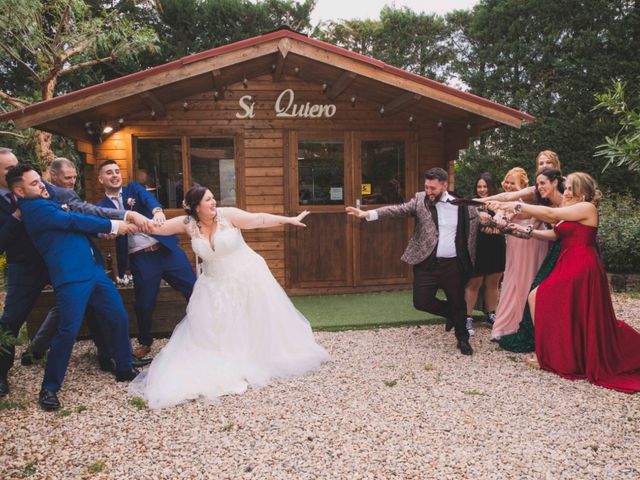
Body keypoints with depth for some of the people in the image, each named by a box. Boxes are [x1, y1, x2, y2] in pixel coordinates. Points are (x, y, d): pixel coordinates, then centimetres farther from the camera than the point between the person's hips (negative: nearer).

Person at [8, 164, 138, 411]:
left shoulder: (43, 203, 19)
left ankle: (124, 369, 25)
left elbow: (73, 221, 23)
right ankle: (49, 388, 10)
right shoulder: (35, 208, -10)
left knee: (119, 317, 10)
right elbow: (76, 221, -11)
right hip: (71, 277, -9)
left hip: (92, 269, 9)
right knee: (68, 331, -8)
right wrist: (114, 225, -3)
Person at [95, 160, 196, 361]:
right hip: (141, 259, 0)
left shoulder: (134, 188, 8)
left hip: (167, 249, 1)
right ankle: (145, 343, 31)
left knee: (194, 290, 1)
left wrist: (157, 210, -35)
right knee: (144, 304, 5)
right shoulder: (102, 206, 10)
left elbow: (148, 198, -13)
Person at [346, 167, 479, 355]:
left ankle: (463, 339, 37)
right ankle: (449, 312, 31)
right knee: (421, 302, -1)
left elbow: (478, 220, 15)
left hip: (453, 264, 0)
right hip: (426, 263, 0)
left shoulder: (463, 205, 0)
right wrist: (368, 214, -26)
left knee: (458, 303, 11)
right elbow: (398, 209, -13)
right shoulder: (420, 199, -1)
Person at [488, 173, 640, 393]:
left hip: (581, 268, -9)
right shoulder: (569, 214, 19)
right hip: (569, 267, 9)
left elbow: (550, 213, -15)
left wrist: (517, 206, -13)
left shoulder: (587, 208, -9)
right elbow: (552, 233, 13)